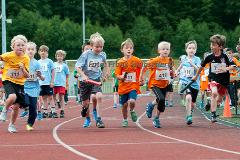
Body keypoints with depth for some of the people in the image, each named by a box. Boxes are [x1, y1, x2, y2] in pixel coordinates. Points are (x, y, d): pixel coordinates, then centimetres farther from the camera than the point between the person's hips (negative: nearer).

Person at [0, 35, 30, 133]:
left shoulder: (26, 58, -3)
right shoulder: (9, 55, -11)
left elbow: (27, 76, -2)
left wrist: (23, 69, -20)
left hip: (19, 83, 3)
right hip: (8, 81, -3)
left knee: (17, 106, 2)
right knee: (12, 97, -32)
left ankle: (12, 125, 24)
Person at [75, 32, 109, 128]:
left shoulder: (102, 55, -1)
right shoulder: (86, 54, -14)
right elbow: (77, 66, -16)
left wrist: (106, 70, 18)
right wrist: (83, 75, -29)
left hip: (96, 80, 1)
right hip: (85, 81, -1)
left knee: (99, 96, -26)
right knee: (85, 103, 7)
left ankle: (98, 119, -19)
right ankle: (87, 119, 35)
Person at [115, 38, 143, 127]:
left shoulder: (137, 61, -5)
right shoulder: (120, 62, -3)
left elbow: (141, 70, 12)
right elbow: (117, 75, -4)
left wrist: (141, 80, 10)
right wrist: (121, 77, -23)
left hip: (133, 86, -2)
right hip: (123, 86, 2)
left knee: (132, 101, -22)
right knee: (124, 105, 9)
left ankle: (132, 111, 12)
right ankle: (125, 120, 31)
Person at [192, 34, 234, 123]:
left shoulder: (225, 56, -9)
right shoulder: (210, 57, -6)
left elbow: (232, 66, -5)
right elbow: (202, 66, 10)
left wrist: (226, 68, -25)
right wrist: (196, 76, 20)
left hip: (224, 80, 1)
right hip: (213, 79, -1)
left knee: (219, 100, 11)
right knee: (214, 93, -28)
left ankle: (210, 104, 46)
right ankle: (213, 115, -25)